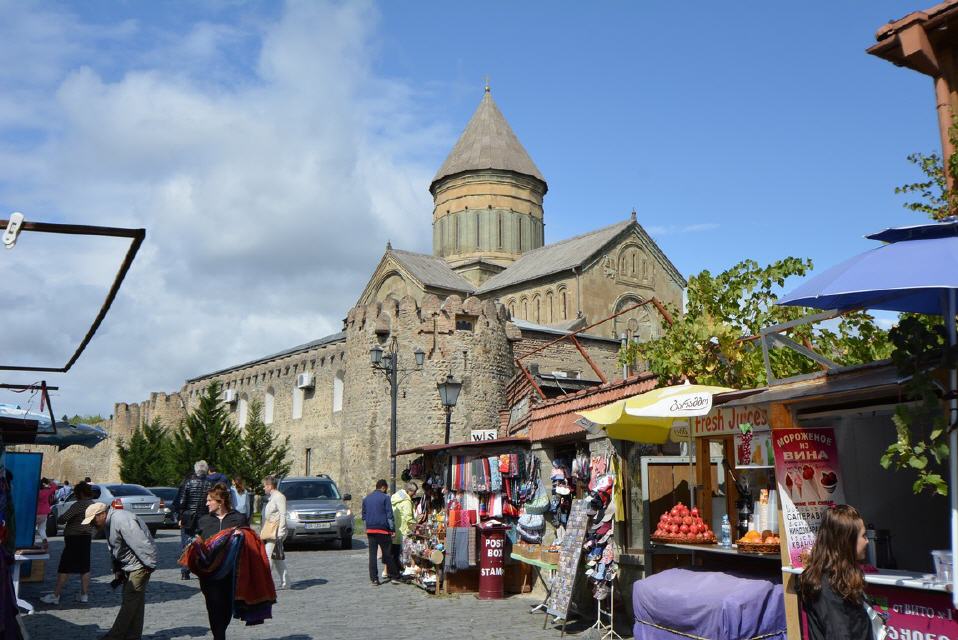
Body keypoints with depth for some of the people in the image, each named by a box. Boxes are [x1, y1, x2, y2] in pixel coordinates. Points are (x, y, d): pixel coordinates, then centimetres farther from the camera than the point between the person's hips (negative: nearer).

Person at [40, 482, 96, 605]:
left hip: (75, 539, -9)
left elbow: (64, 518, -18)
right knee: (85, 568, 10)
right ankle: (84, 595, 12)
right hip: (86, 538, 9)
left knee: (65, 568, -5)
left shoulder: (80, 505, -17)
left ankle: (55, 595, -3)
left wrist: (58, 519, 2)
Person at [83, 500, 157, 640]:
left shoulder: (122, 520, -24)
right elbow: (115, 550, 18)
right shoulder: (108, 523, 9)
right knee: (135, 602, 14)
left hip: (139, 566, -10)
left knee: (130, 601, -6)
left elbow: (141, 543, -28)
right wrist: (117, 570, 13)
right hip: (128, 567, 10)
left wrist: (149, 565, -24)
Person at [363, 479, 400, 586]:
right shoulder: (385, 497, -4)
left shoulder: (366, 499, 14)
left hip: (370, 529, 4)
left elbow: (364, 516, 17)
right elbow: (389, 515, -8)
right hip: (383, 529, -4)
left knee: (372, 554, 3)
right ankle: (393, 576, 10)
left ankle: (374, 579, 1)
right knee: (387, 554, 4)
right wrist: (393, 529, -5)